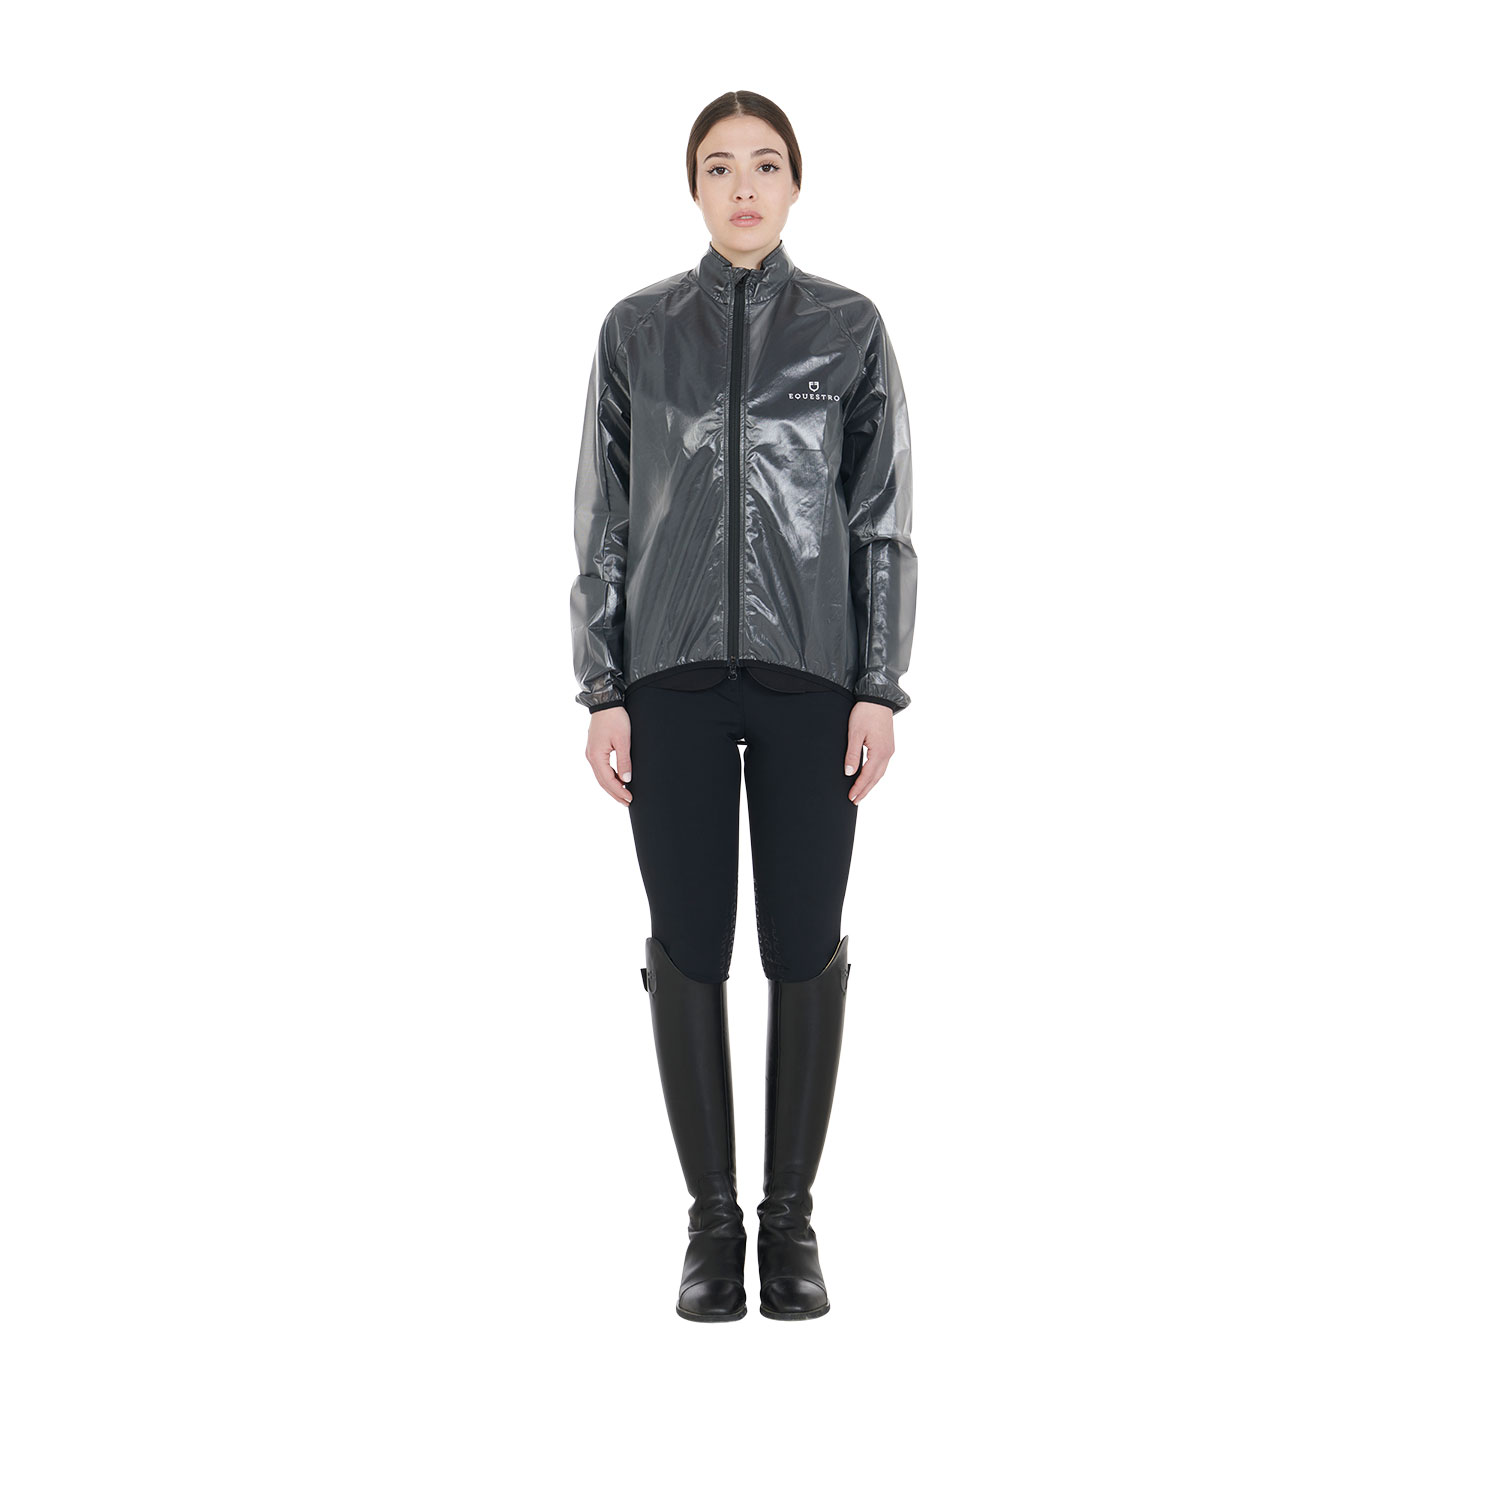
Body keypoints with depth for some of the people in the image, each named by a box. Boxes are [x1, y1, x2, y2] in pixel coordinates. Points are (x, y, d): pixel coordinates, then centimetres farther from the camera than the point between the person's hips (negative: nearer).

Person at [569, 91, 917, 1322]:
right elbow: (603, 521, 5)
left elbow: (884, 519, 2)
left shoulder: (850, 327, 4)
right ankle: (714, 1219, 15)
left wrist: (880, 690, -6)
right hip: (675, 673, 1)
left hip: (810, 672, 0)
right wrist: (602, 693, -2)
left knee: (804, 949, 2)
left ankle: (793, 1217, 16)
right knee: (690, 949, 1)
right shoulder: (637, 329, 5)